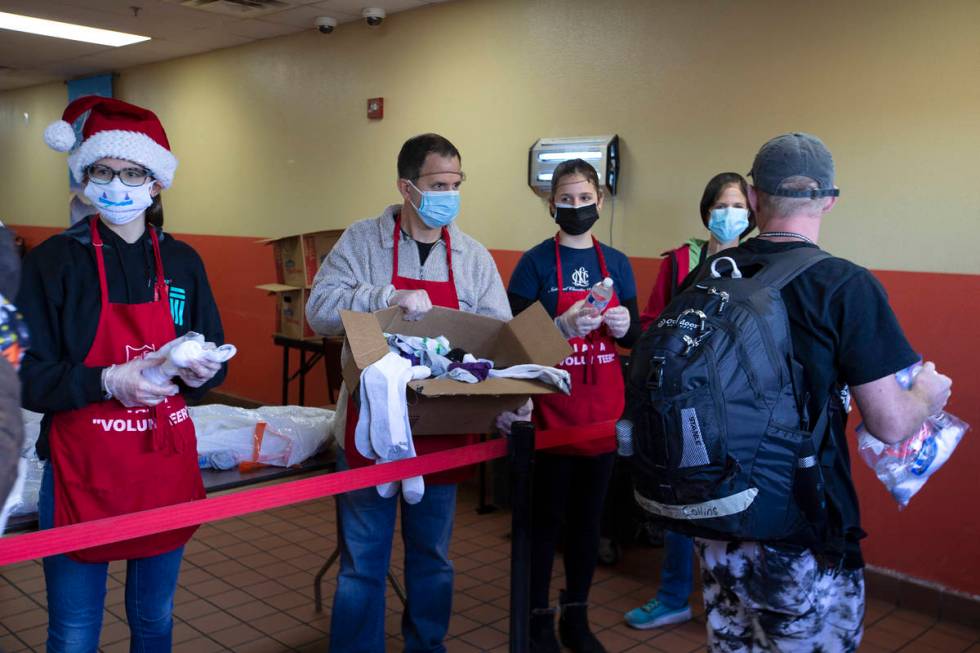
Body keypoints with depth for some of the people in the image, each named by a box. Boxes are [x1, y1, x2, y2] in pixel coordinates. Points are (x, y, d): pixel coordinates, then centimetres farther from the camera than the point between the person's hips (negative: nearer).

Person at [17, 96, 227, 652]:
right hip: (83, 474, -3)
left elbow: (215, 360, 10)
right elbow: (27, 378, -9)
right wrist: (108, 381, -23)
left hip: (168, 469, 3)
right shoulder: (55, 261, -7)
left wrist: (201, 372, -12)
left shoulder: (182, 262, 3)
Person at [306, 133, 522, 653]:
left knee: (431, 556, 17)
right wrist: (388, 296, -28)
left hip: (441, 434, 3)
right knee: (362, 562, 9)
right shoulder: (361, 241, -4)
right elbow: (320, 309, -14)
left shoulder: (474, 258, 3)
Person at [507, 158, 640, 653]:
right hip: (551, 409, -4)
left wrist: (623, 325, -11)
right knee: (545, 515, 4)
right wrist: (564, 326, -24)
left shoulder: (617, 264, 6)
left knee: (588, 515, 13)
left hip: (602, 409, 4)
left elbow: (634, 338, 12)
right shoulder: (535, 263, -5)